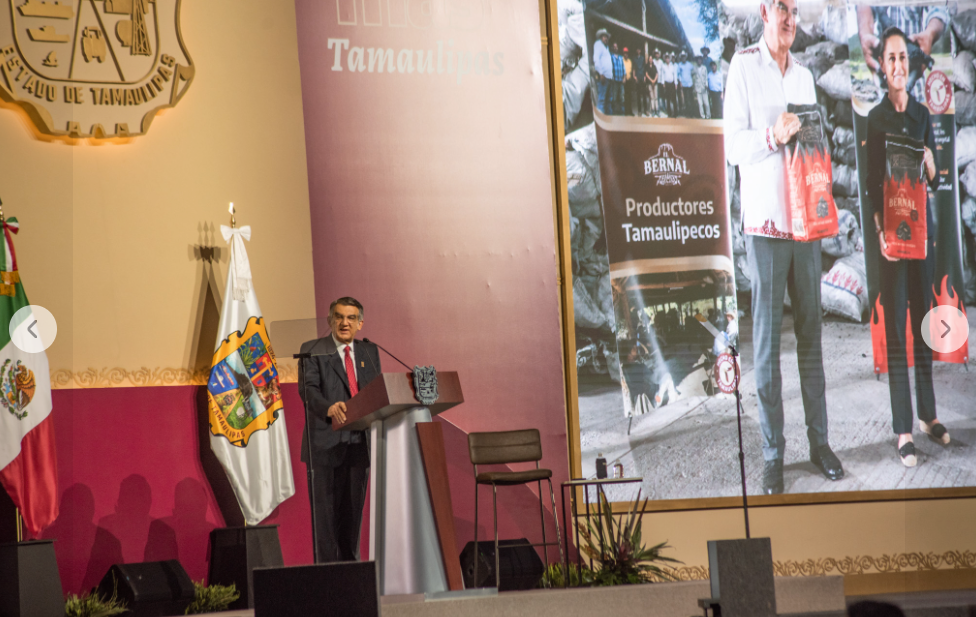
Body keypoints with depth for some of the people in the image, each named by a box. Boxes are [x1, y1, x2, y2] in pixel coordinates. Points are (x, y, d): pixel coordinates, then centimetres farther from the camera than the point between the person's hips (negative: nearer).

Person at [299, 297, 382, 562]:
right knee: (325, 510, -5)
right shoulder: (312, 350, 2)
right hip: (325, 444, -5)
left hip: (359, 443, 5)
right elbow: (307, 388, -11)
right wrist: (329, 408, -30)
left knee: (354, 509, 8)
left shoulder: (369, 352, 17)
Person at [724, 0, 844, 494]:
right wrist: (772, 137, -27)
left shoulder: (804, 76, 15)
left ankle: (819, 440, 14)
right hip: (765, 221, -5)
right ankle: (772, 453, 1)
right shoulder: (743, 67, -2)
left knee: (810, 333, 8)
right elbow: (733, 146, -9)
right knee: (767, 340, -2)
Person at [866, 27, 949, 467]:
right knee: (895, 323, -3)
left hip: (922, 221, 5)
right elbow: (872, 184, -5)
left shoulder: (922, 114, 10)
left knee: (924, 316, 11)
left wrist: (930, 164, -11)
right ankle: (903, 428, -2)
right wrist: (881, 232, -16)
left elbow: (935, 181, 12)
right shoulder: (876, 119, -2)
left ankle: (928, 414, 22)